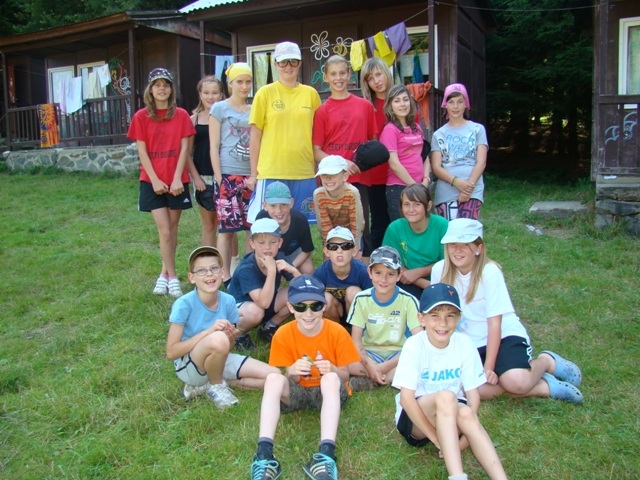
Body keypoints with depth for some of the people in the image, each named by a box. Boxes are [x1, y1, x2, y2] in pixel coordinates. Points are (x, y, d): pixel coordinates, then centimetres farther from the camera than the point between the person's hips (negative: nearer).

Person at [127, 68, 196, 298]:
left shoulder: (181, 115, 2)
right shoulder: (141, 117, 1)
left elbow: (184, 149, -1)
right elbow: (142, 151, -1)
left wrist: (177, 179, -9)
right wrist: (154, 180, -9)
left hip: (177, 181, 1)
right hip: (153, 181, -1)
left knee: (172, 229, 8)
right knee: (164, 230, -6)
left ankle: (165, 273, 21)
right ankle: (172, 277, 3)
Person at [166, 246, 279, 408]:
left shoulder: (228, 301, -7)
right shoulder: (184, 304, -20)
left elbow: (227, 347, 5)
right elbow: (171, 352, -21)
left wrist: (231, 337, -20)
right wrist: (209, 331, -29)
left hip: (216, 360, 6)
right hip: (188, 366, -6)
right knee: (218, 339, -38)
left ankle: (206, 384, 3)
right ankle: (216, 386, -6)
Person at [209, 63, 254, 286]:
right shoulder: (220, 108, 2)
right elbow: (214, 146, -2)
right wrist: (219, 178, -9)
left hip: (252, 176, 4)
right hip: (228, 175, -4)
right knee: (227, 228, -1)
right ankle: (226, 276, 7)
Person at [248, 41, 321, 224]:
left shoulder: (311, 94, 8)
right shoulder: (265, 93, 2)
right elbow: (255, 136, 3)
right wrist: (253, 173, 1)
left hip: (304, 174, 2)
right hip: (271, 174, -2)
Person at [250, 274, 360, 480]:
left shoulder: (337, 332, -14)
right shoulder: (283, 335, -11)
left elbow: (344, 375, -5)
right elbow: (292, 379, -4)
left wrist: (332, 370, -30)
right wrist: (293, 371, -30)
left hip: (329, 392, -1)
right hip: (297, 391, 1)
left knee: (330, 379, -36)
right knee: (273, 379, -30)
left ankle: (326, 455, -46)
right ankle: (264, 454, -40)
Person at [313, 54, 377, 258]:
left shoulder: (365, 105, 9)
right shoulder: (322, 110, 4)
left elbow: (374, 141, 16)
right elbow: (316, 151, 1)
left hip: (359, 178, 1)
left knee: (361, 230, 6)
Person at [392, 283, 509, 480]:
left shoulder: (464, 344, -9)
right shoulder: (414, 345, -18)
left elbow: (473, 395, -8)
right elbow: (406, 398, -21)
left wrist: (463, 438, -19)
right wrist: (437, 438, -23)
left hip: (451, 414, 3)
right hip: (415, 418, -2)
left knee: (465, 413, -33)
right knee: (446, 397, -34)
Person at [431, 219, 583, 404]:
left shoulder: (489, 272, -17)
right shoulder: (439, 271, -8)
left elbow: (495, 324, -17)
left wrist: (489, 367, -19)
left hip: (505, 336, -4)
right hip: (470, 343, 4)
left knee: (516, 382, -33)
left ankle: (547, 361, 6)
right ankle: (544, 386, -10)